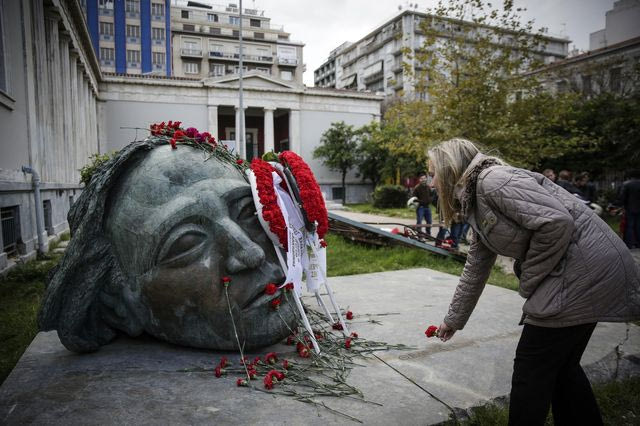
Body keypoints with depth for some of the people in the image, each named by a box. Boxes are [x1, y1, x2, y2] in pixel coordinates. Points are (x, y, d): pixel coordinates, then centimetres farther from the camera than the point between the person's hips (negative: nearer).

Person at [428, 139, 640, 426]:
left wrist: (529, 281, -12)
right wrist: (454, 319, 28)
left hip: (586, 269, -9)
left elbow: (557, 223, -25)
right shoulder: (477, 206, 14)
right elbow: (475, 270, 21)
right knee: (560, 365, 20)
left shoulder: (493, 180, -15)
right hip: (588, 272, 9)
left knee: (531, 369, 1)